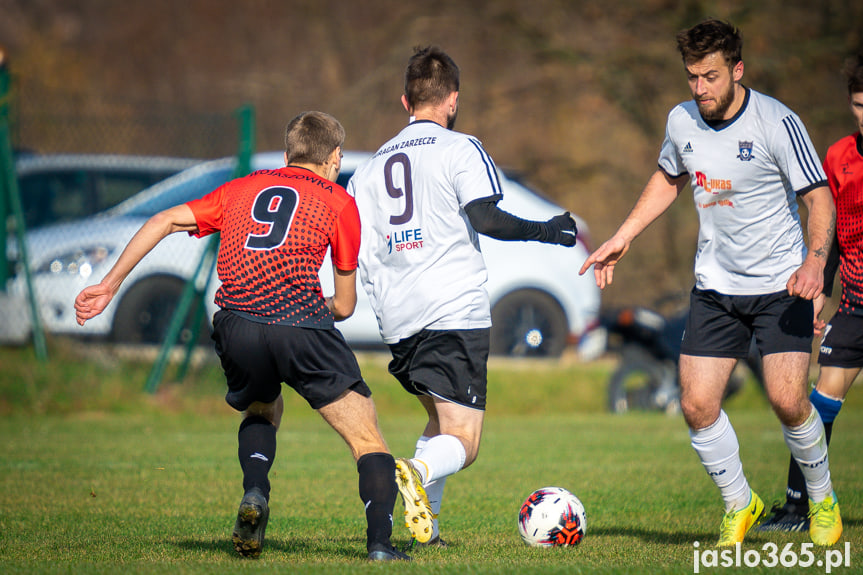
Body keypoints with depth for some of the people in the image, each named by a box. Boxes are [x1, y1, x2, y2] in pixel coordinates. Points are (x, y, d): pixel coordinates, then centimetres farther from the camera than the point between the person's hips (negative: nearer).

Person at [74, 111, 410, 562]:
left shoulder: (242, 189, 27)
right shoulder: (339, 202, 18)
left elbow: (163, 221, 18)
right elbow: (344, 305, 20)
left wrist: (109, 286, 19)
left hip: (236, 328, 3)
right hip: (302, 326, -3)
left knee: (262, 412, 33)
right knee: (367, 439, 6)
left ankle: (254, 492, 6)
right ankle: (379, 544, -13)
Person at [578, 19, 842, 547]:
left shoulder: (777, 123, -16)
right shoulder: (682, 121, 0)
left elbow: (820, 197, -15)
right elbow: (669, 180, 21)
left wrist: (815, 261, -30)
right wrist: (622, 239, 17)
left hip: (780, 284, -5)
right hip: (715, 286, 5)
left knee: (788, 400, -15)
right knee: (697, 405, -5)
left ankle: (822, 499, 12)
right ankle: (739, 504, 18)